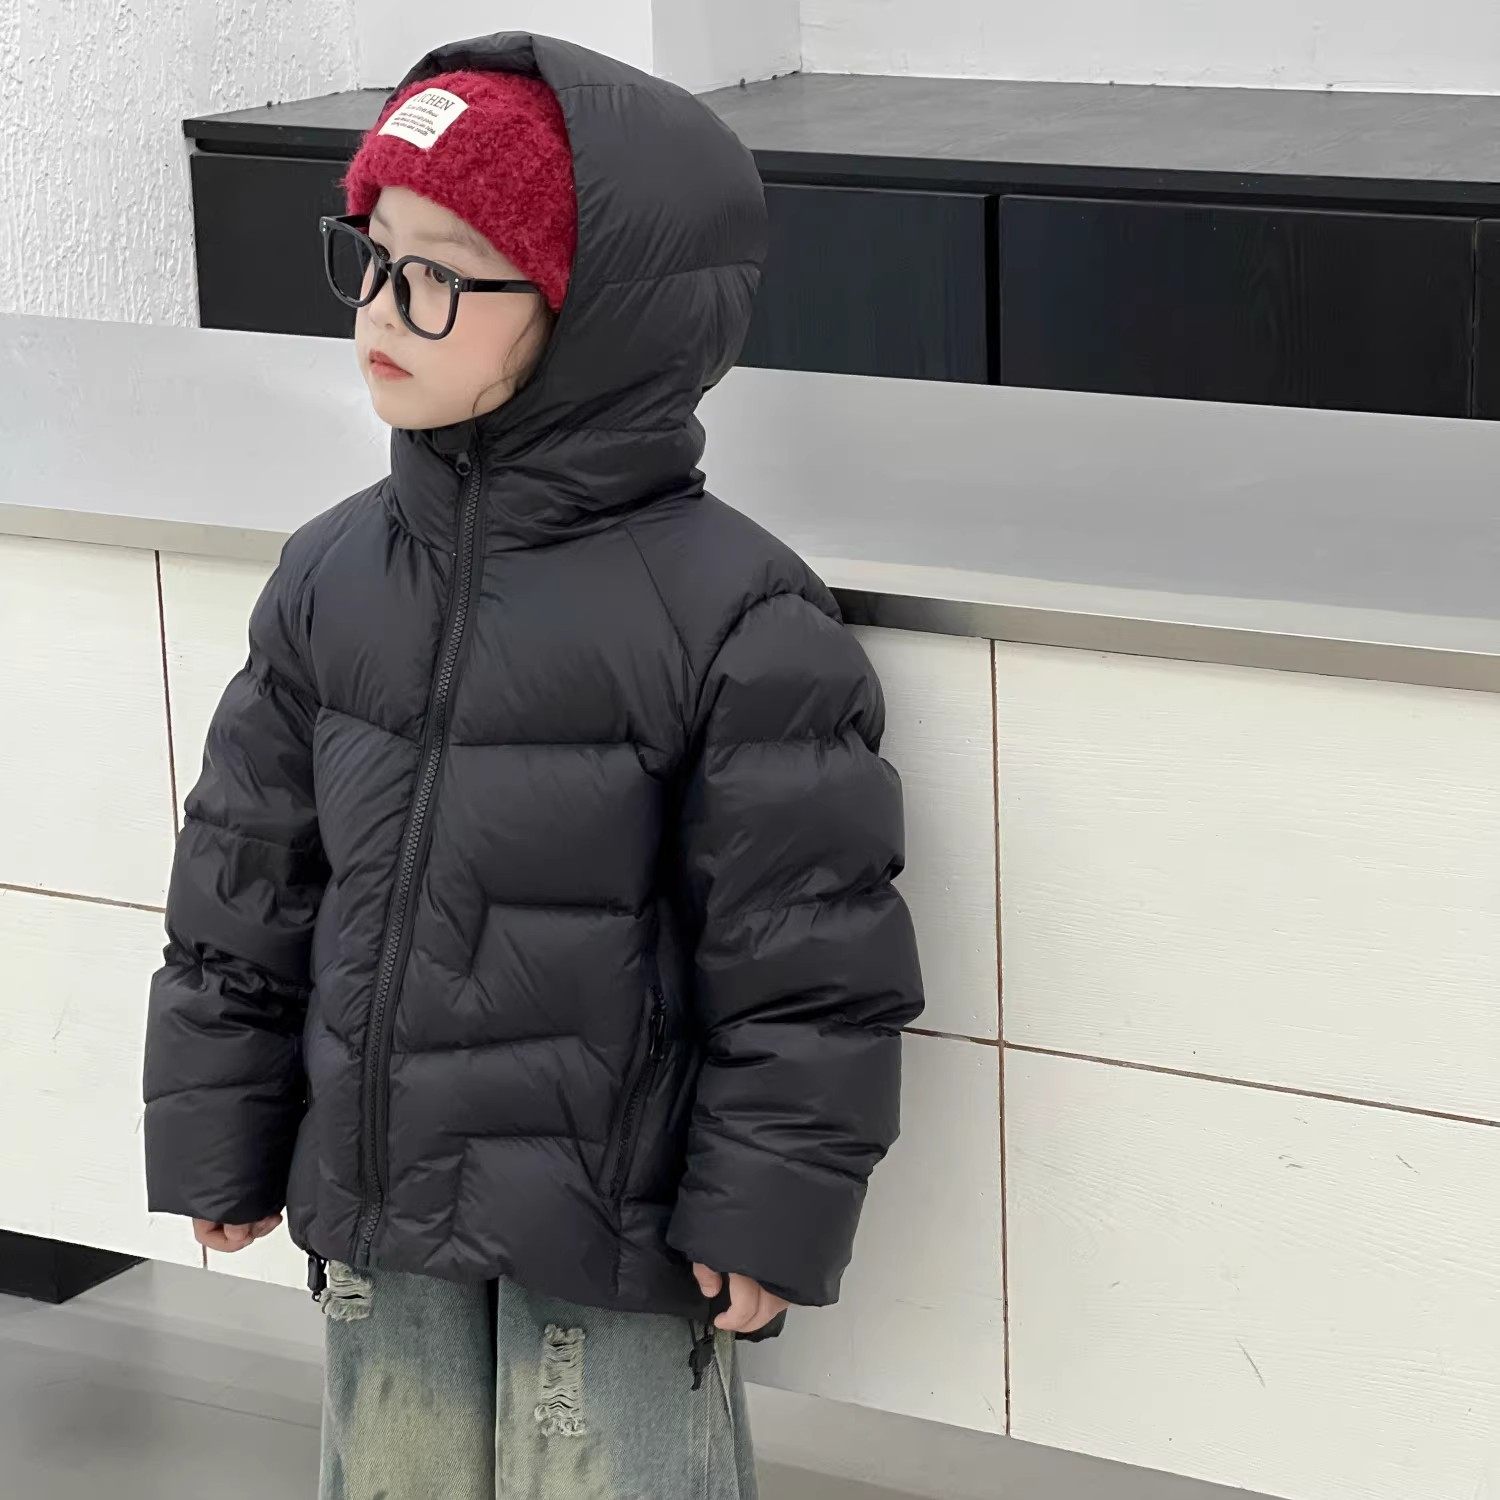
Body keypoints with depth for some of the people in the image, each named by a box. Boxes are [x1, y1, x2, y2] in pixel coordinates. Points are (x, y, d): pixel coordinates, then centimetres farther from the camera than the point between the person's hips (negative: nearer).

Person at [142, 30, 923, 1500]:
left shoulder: (733, 616, -17)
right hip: (374, 1209, 6)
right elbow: (244, 886, 8)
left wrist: (769, 1213, -12)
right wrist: (218, 1143, 11)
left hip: (610, 1221, -5)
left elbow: (806, 951, -13)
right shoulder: (330, 579, 0)